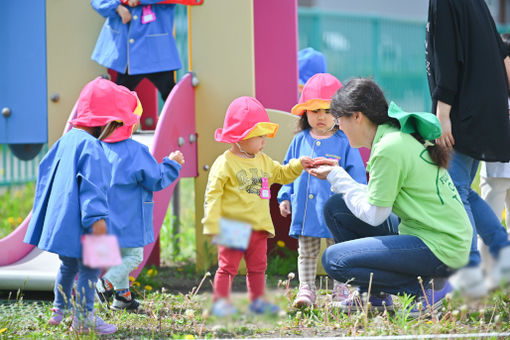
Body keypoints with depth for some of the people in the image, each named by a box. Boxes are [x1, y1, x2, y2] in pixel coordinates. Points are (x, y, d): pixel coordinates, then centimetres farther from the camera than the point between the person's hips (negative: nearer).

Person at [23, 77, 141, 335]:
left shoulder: (67, 139, 10)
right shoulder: (91, 148, -19)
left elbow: (46, 169, 20)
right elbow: (92, 186, -25)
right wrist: (96, 218, -26)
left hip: (61, 216, 10)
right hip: (79, 222, -10)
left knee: (69, 265, 24)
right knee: (89, 268, 0)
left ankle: (60, 309, 36)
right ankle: (84, 318, 4)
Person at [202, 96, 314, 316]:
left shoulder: (264, 161, 12)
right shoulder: (225, 164, -11)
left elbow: (281, 175, 26)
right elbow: (213, 194, -14)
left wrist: (298, 165, 8)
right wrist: (212, 224, -20)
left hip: (259, 227, 7)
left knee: (257, 266, 14)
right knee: (228, 266, -4)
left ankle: (257, 300, 23)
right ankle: (220, 302, 0)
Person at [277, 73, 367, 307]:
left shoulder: (344, 143, -3)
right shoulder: (300, 141, 6)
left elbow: (356, 175, 0)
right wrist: (285, 197, 8)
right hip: (305, 210, 3)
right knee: (306, 253, 9)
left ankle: (341, 291, 15)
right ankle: (306, 289, 15)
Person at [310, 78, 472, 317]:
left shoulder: (389, 149, -20)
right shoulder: (401, 134, 10)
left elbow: (374, 215, -14)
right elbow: (378, 199, 15)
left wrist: (339, 178, -2)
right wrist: (339, 176, 12)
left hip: (441, 248, -10)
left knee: (334, 260, -17)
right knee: (335, 208, 10)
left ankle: (428, 288, -7)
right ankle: (375, 297, 17)